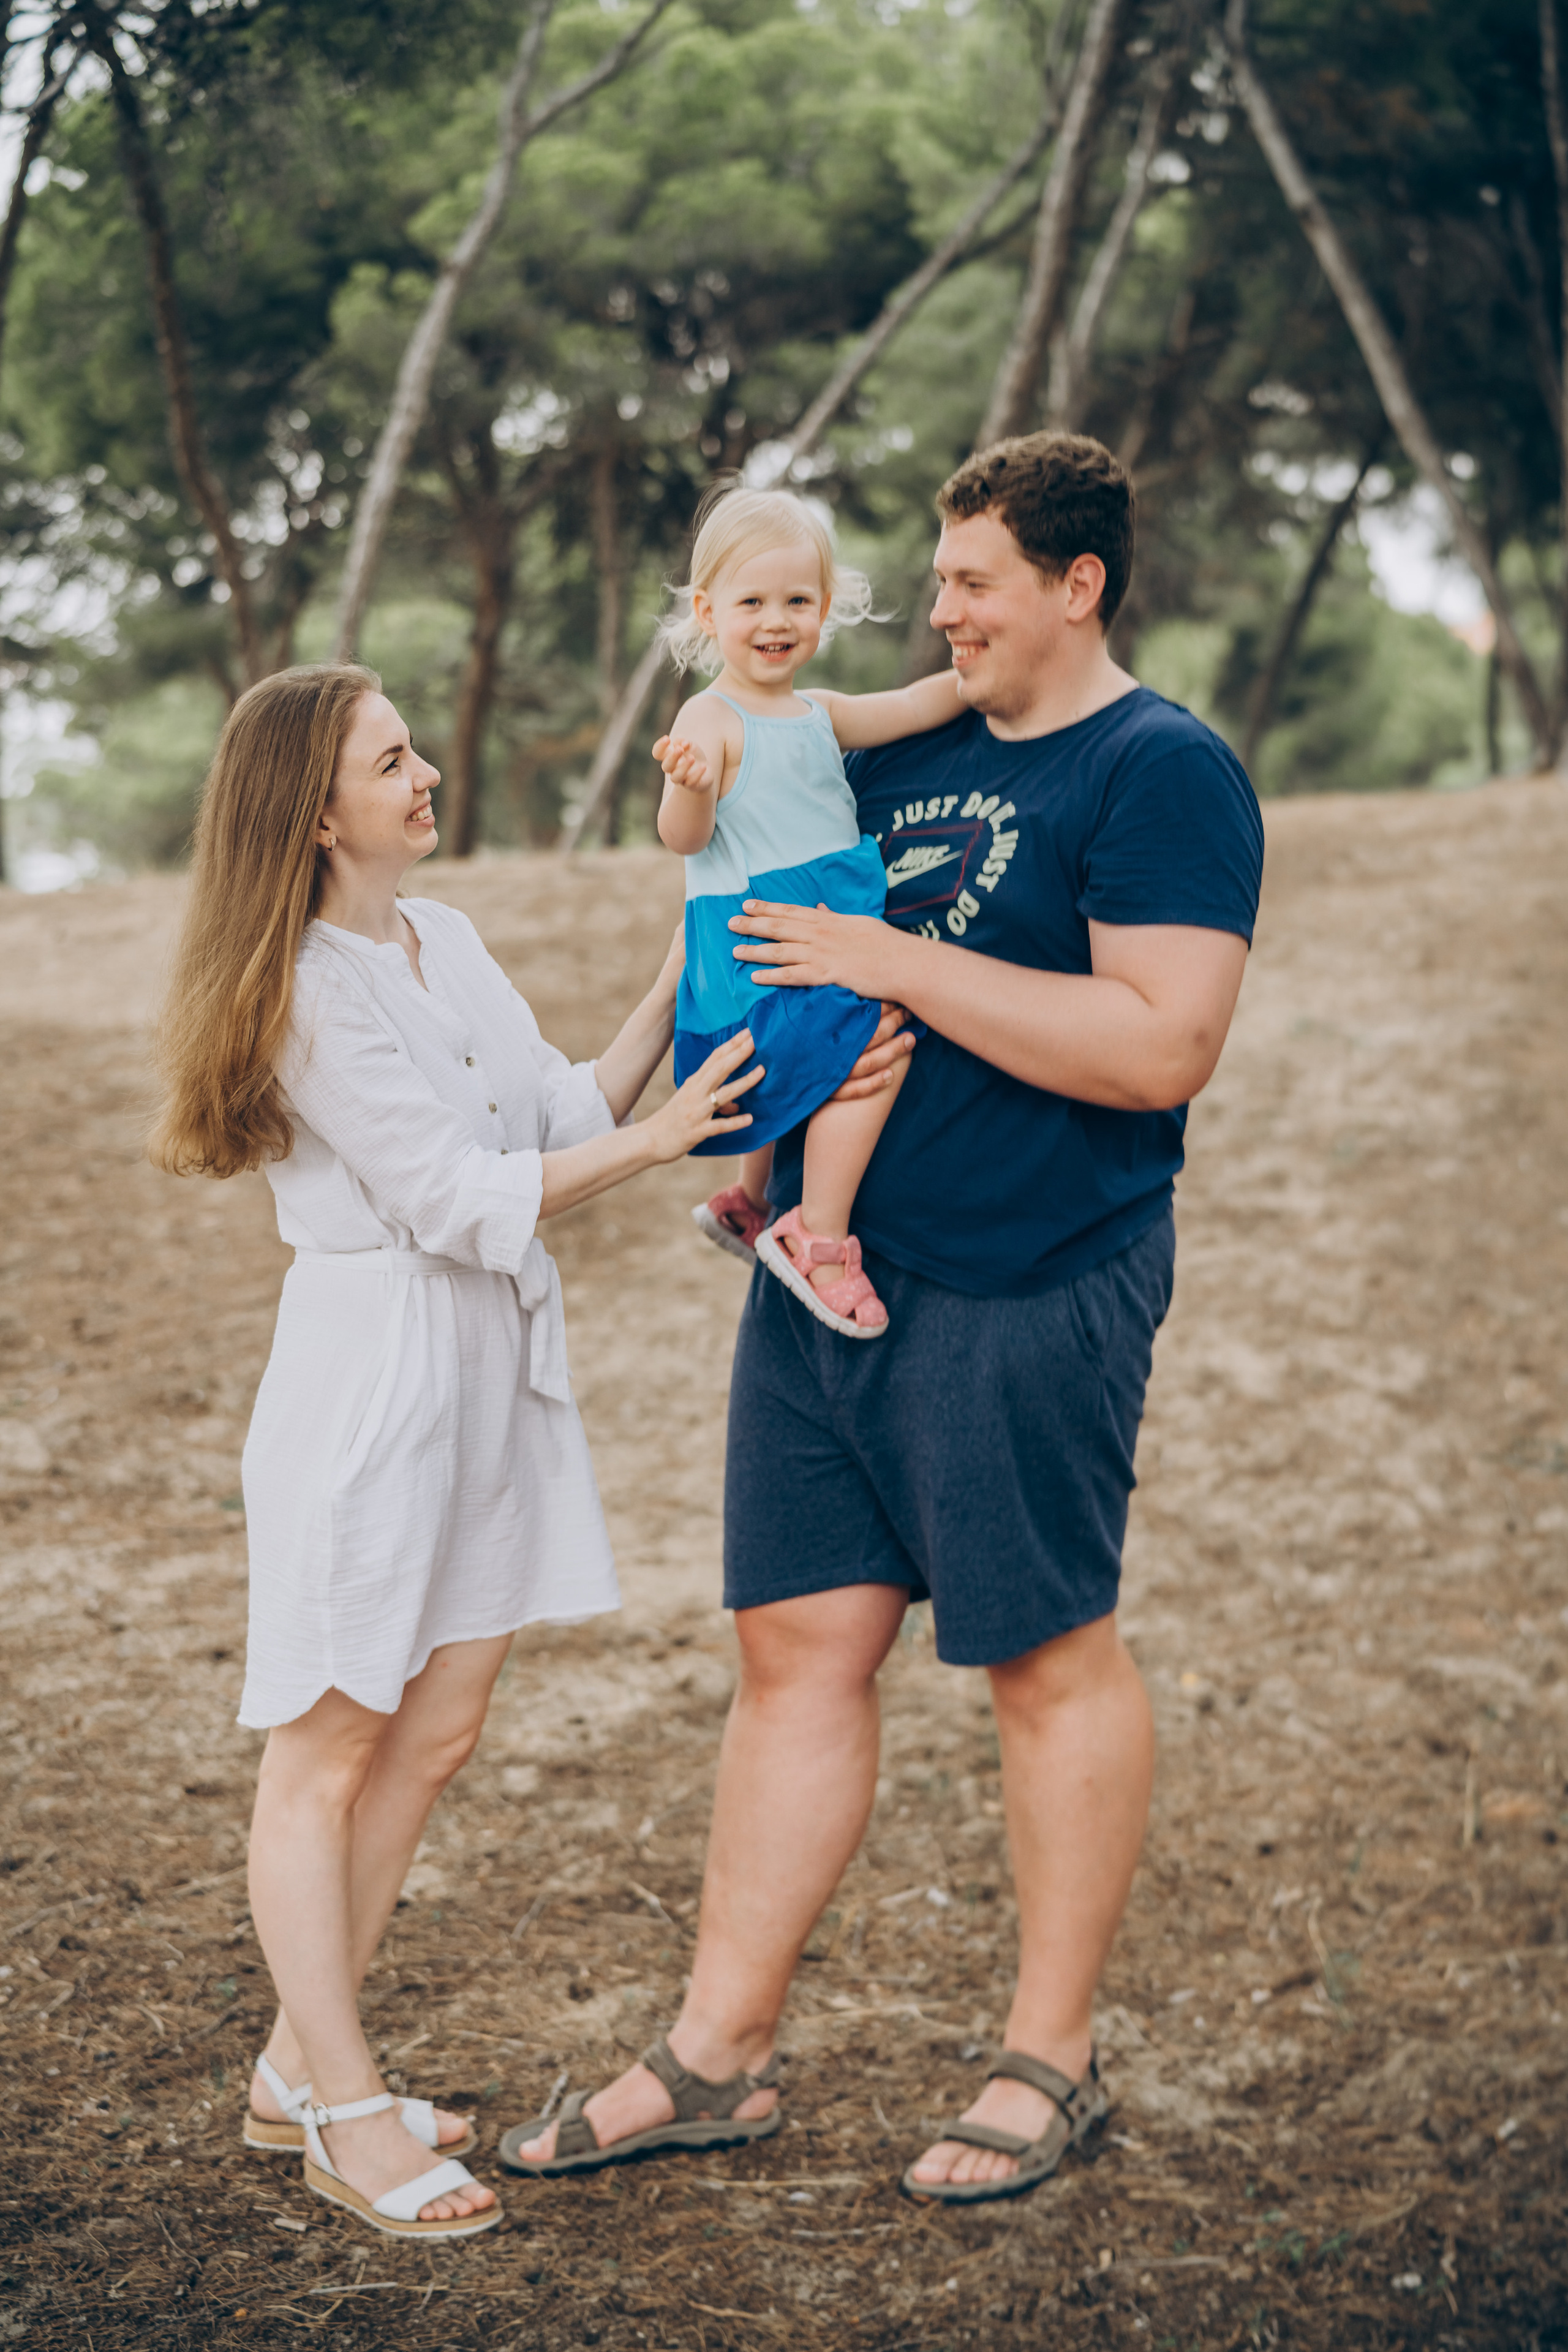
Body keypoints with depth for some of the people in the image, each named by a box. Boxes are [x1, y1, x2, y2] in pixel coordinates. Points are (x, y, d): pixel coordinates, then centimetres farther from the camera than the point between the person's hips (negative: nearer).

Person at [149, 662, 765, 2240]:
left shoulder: (449, 944, 11)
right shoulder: (310, 992, -15)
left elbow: (566, 1112, 11)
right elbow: (457, 1198, -17)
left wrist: (676, 987, 4)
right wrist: (655, 1143, -15)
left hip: (491, 1369, 9)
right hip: (367, 1381, -9)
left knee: (436, 1735, 12)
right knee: (329, 1753, 1)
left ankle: (298, 2071, 25)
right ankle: (350, 2122, 10)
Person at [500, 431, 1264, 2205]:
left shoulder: (1162, 774, -9)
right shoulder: (909, 757, 15)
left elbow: (1161, 1048, -21)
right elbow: (767, 933, 28)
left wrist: (898, 962, -19)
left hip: (1028, 1295, -7)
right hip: (829, 1272, 8)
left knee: (1048, 1660, 5)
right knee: (799, 1648, 10)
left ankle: (1051, 2061, 21)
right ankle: (720, 2052, 20)